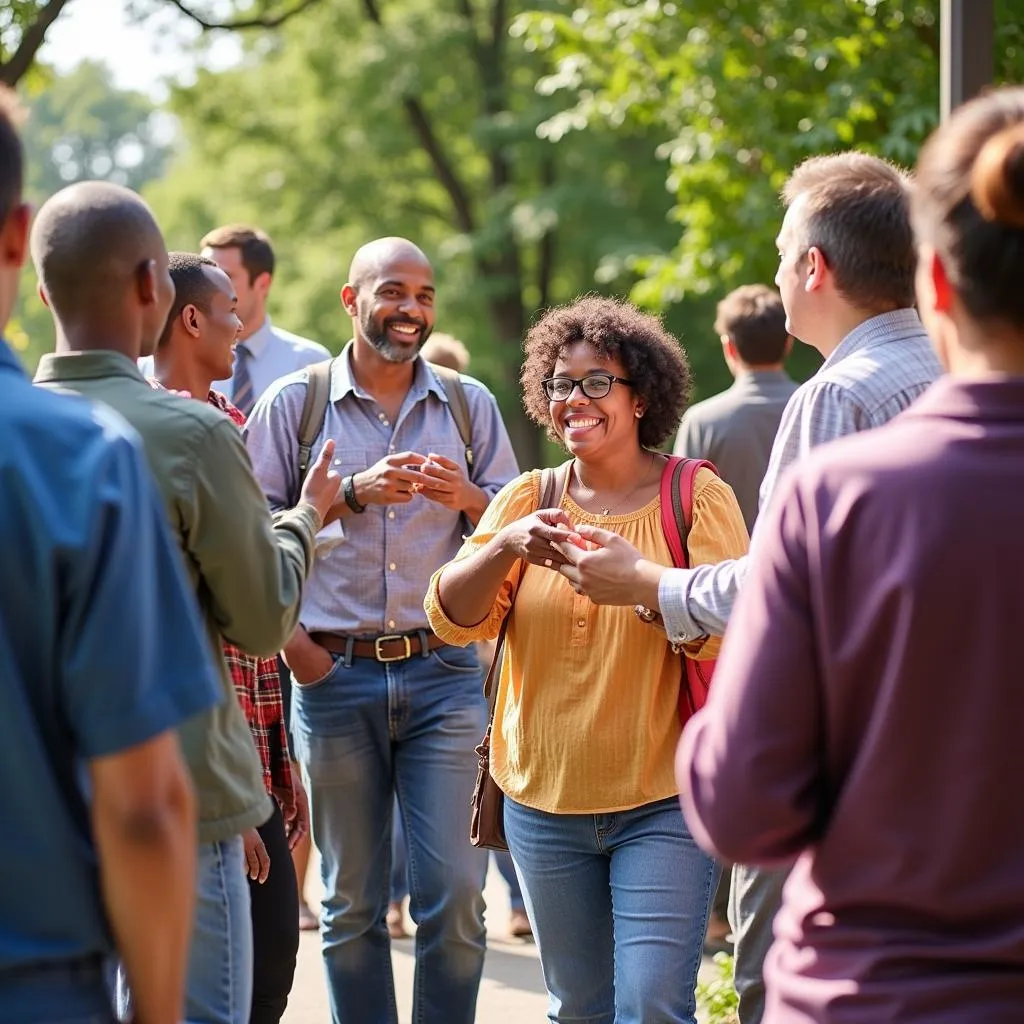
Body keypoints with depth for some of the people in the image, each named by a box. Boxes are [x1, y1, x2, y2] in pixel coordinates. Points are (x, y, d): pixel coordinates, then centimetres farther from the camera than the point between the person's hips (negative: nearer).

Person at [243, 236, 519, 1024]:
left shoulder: (469, 404, 11)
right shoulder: (294, 403, 5)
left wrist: (468, 499, -9)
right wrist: (352, 493, -11)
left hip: (444, 672, 1)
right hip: (335, 672, -1)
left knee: (455, 893, -4)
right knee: (351, 903, 6)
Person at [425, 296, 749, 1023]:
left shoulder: (698, 497, -4)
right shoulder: (527, 499, 6)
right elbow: (453, 619, -2)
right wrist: (506, 546, -21)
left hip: (663, 804, -4)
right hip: (544, 800, 4)